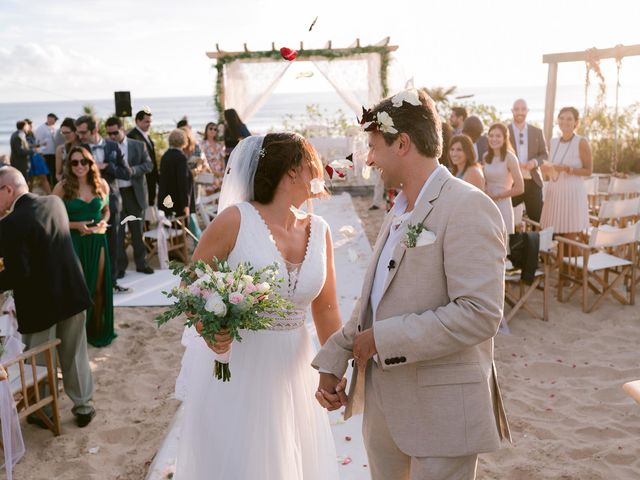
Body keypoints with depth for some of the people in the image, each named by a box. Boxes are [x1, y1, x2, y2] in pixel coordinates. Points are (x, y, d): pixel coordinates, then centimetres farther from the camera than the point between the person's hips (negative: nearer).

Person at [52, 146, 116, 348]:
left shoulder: (101, 184, 3)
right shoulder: (62, 187, -8)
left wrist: (104, 222, -3)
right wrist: (76, 225, -17)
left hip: (97, 240, 3)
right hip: (73, 242, -3)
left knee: (98, 287, 9)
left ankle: (99, 330, 25)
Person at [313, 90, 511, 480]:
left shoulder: (468, 207, -17)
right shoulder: (398, 215, 10)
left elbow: (479, 314, -25)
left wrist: (383, 338, -21)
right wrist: (333, 360, 8)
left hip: (440, 410, -8)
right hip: (384, 404, 8)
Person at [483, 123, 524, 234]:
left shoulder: (509, 158, -9)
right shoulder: (486, 156, 7)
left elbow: (519, 188, -10)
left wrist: (495, 196, -7)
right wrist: (485, 195, 1)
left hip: (503, 205, -5)